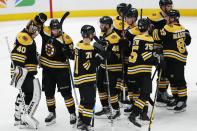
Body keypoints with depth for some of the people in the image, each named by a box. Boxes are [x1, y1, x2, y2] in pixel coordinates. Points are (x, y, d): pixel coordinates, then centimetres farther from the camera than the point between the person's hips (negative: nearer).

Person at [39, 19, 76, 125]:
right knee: (48, 92, 14)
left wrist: (68, 51, -38)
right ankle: (52, 113, 29)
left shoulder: (66, 39, -19)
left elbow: (72, 55, -17)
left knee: (66, 92, -4)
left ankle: (72, 114, 6)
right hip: (47, 68, 5)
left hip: (61, 69, -5)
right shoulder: (46, 31, -6)